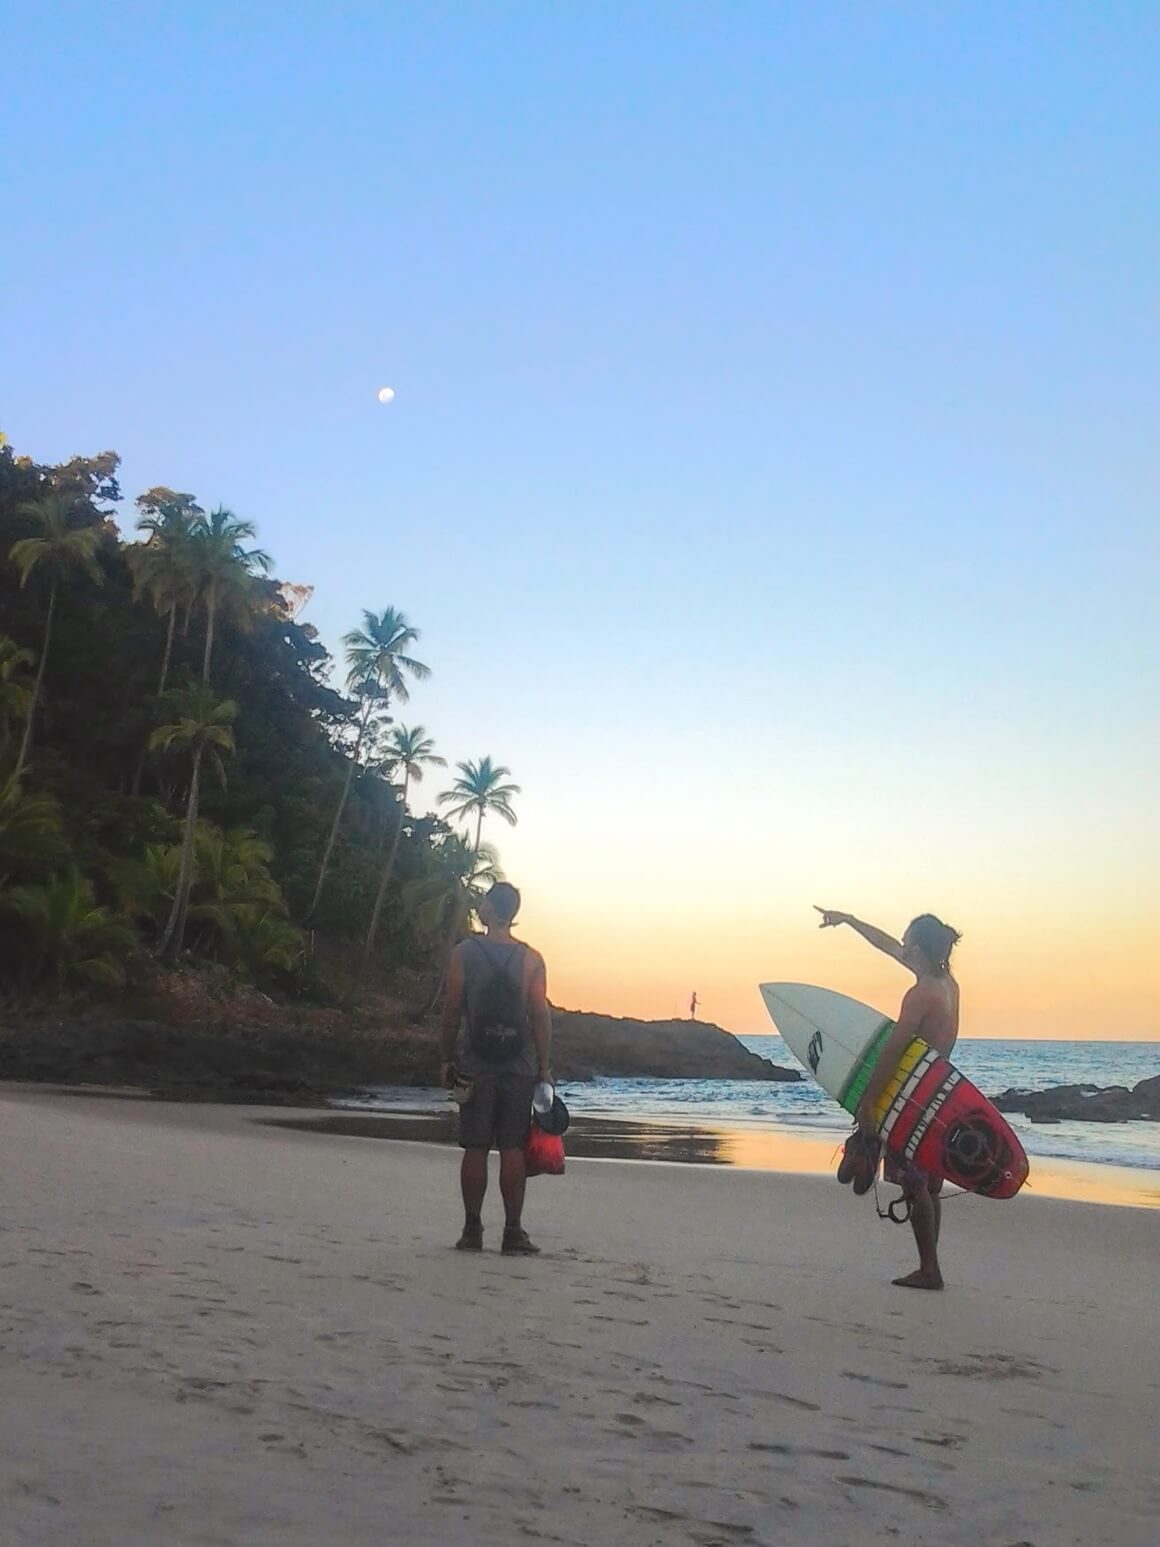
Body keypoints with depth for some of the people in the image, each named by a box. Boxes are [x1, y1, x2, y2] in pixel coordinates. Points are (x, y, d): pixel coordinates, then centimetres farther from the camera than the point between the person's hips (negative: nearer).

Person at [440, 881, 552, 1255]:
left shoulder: (465, 951, -2)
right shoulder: (531, 959, 1)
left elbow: (452, 1010, -3)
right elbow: (540, 1015, -2)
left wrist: (448, 1058, 5)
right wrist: (544, 1067, 3)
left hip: (475, 1066, 0)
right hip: (519, 1067, 1)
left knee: (475, 1149, 5)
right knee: (513, 1149, 3)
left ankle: (472, 1230, 7)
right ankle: (513, 1232, 4)